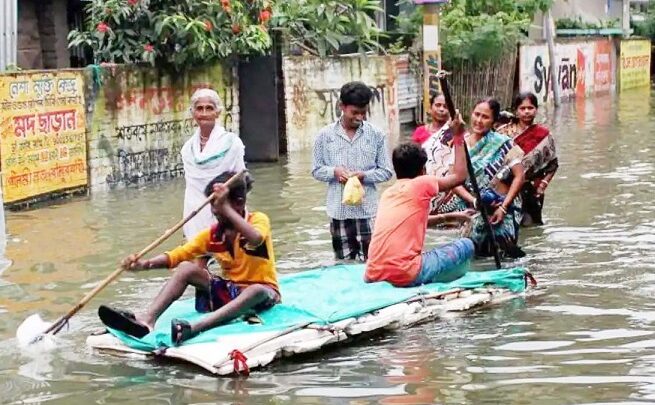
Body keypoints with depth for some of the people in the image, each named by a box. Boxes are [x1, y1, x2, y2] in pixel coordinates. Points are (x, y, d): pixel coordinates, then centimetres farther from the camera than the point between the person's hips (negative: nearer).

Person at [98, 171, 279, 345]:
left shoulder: (259, 219, -11)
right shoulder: (212, 234, 3)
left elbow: (255, 239, -35)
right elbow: (178, 254, -4)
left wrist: (225, 207, -37)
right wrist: (144, 264, -21)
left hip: (261, 290, -5)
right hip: (229, 290, 5)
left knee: (256, 291, -41)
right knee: (186, 268, -14)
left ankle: (196, 327, -57)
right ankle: (147, 319, -34)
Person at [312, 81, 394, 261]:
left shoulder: (376, 135, 0)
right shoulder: (325, 135, 1)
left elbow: (386, 171, 4)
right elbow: (316, 170, 7)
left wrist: (364, 175, -14)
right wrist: (334, 172, -13)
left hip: (368, 209, -1)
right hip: (339, 210, 1)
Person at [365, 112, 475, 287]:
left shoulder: (388, 193, 22)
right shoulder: (421, 184, 3)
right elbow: (459, 176, 16)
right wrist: (458, 137, 24)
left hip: (373, 276, 7)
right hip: (404, 275, -7)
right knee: (466, 245, 9)